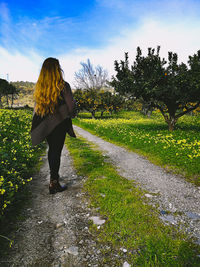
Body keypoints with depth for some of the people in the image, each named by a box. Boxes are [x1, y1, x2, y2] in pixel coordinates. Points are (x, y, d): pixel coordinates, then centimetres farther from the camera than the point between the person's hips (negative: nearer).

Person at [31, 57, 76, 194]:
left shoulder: (39, 87, 1)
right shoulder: (63, 86, -13)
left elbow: (36, 106, 7)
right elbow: (71, 106, -10)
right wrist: (72, 114, 11)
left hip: (45, 125, 5)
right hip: (60, 123, -5)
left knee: (52, 149, 20)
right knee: (56, 151, 2)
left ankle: (53, 175, 37)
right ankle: (54, 183, 9)